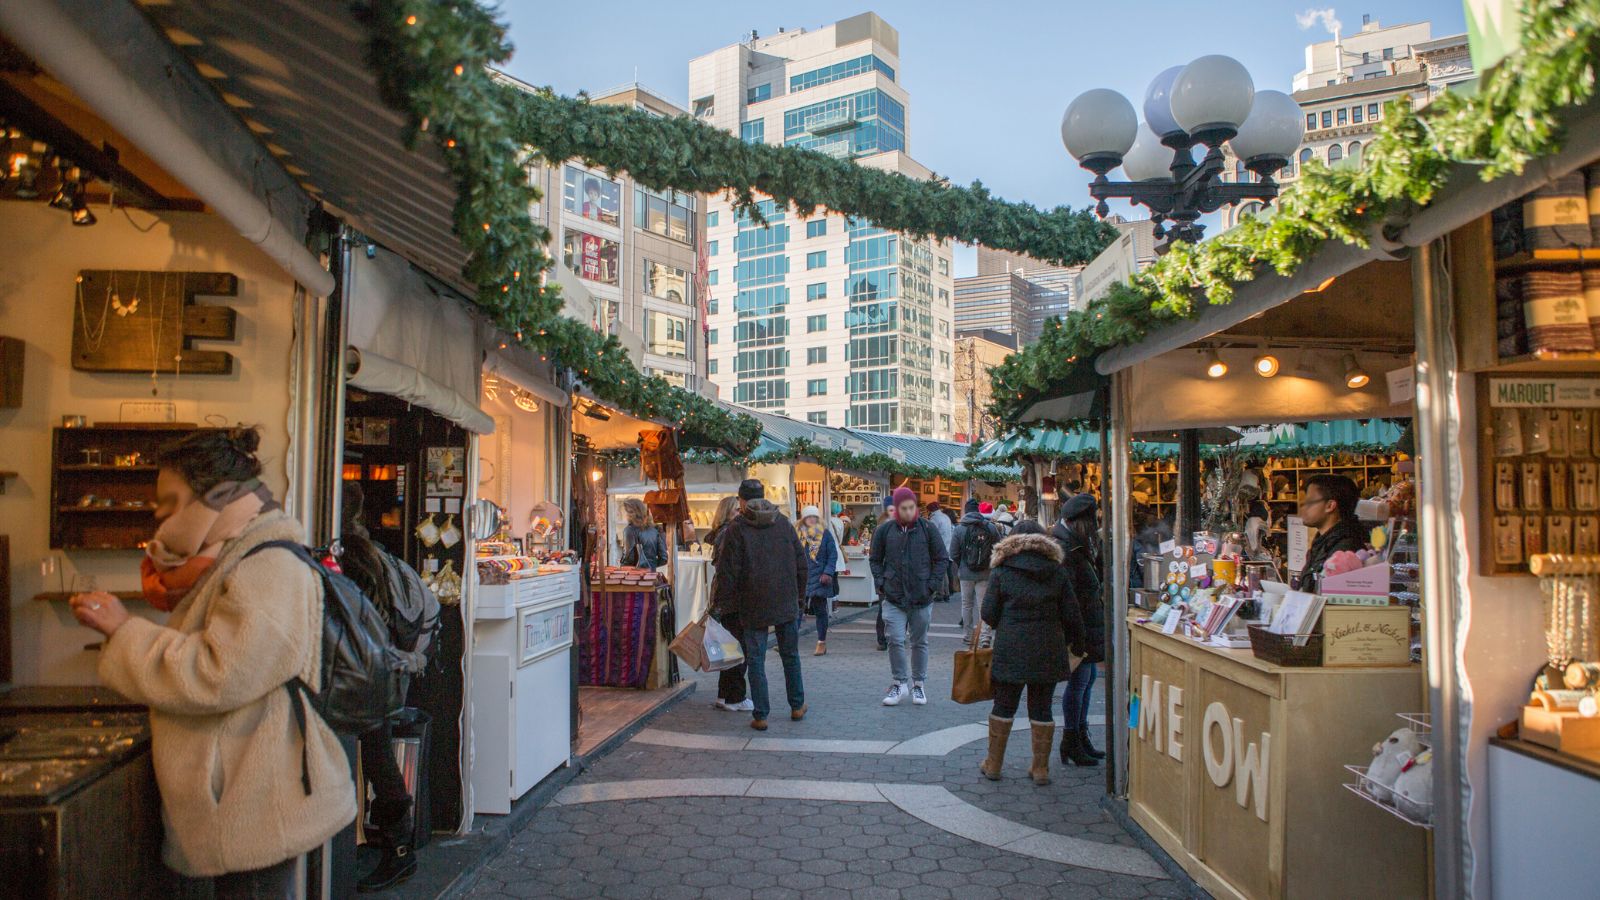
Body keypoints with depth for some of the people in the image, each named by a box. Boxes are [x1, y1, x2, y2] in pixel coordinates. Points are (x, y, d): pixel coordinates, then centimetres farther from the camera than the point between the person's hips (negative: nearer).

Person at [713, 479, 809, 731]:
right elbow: (802, 563, 6)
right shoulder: (784, 522, 3)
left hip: (753, 606, -3)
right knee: (790, 656, 17)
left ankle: (760, 716, 8)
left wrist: (725, 603, -1)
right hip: (787, 604, 4)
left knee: (756, 661, 5)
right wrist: (799, 594, 16)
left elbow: (727, 572, -10)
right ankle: (797, 706, 27)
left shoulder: (737, 528, -8)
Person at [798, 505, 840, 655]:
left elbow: (833, 555, -1)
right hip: (801, 578, 1)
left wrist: (828, 572, -12)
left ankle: (822, 643, 13)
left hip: (820, 578, -1)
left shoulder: (825, 533, 1)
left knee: (820, 610, 4)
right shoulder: (799, 535, 5)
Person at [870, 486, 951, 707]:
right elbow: (875, 560, 9)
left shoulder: (927, 529, -3)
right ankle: (899, 683, 11)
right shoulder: (884, 530, -1)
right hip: (893, 598, 0)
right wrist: (881, 584, -2)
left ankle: (918, 684, 24)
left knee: (920, 642, 11)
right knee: (895, 641, -5)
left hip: (921, 598, 0)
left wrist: (932, 585, -4)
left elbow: (942, 559, 4)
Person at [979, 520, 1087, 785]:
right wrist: (1077, 645, 18)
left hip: (1009, 648, -1)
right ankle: (1041, 768, 15)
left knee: (1003, 705, 9)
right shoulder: (1057, 571, 3)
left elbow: (989, 614, -3)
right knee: (1041, 708, 10)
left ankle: (993, 764, 18)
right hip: (1047, 650, 1)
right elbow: (1071, 615, 4)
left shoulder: (1002, 570, -2)